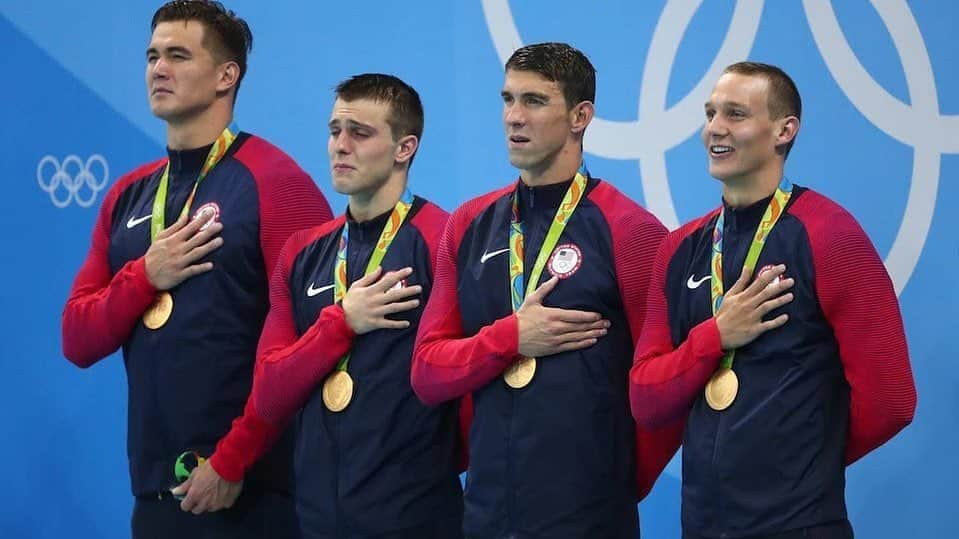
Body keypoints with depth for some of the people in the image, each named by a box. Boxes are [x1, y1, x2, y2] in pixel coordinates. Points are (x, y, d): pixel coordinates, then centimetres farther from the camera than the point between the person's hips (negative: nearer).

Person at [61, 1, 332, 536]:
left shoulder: (274, 182, -8)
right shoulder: (129, 195, 11)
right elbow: (78, 340, 9)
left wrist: (233, 461, -15)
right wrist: (145, 277, -8)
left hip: (252, 489, -6)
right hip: (154, 487, 6)